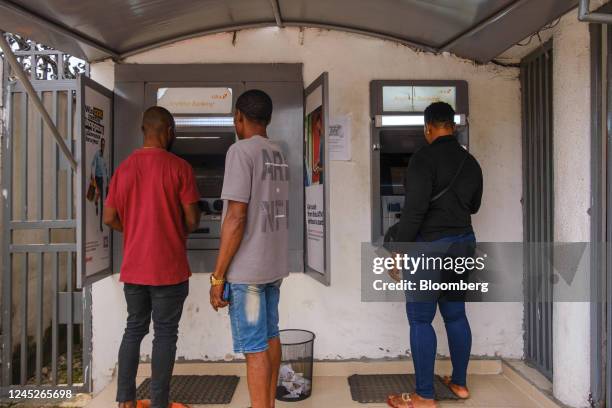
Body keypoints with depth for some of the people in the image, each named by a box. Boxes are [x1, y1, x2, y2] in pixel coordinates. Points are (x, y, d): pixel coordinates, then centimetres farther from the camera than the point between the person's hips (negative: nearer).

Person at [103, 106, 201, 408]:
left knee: (134, 329, 17)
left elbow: (110, 218, 6)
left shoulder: (124, 168, 4)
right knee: (165, 334, 5)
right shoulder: (179, 167, -11)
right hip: (169, 268, -5)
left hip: (133, 267, 5)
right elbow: (192, 220, -11)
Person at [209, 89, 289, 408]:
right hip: (273, 264, 8)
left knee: (254, 346, -1)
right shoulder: (279, 155, 12)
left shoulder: (241, 150, -13)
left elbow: (236, 217, -19)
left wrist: (217, 276, -14)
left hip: (247, 268, -8)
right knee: (270, 336, 15)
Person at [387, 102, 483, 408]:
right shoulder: (470, 162, 10)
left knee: (420, 320, 0)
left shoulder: (424, 158, -14)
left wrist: (398, 249, -14)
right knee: (456, 315, 17)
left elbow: (414, 209, -21)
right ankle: (459, 383, 30)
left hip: (430, 246, -8)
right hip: (463, 244, 8)